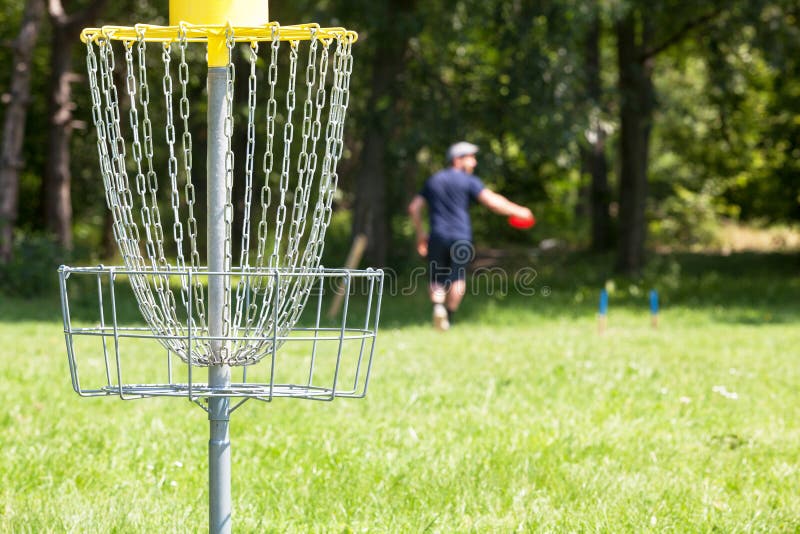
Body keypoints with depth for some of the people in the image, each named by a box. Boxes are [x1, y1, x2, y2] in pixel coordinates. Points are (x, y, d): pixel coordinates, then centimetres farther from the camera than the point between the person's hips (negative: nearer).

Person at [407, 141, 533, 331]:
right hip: (461, 238, -3)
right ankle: (449, 316, 0)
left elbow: (414, 208, 16)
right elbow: (492, 201, -9)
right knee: (458, 278, 7)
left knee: (436, 279, 8)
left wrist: (420, 233, 25)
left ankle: (437, 305, -20)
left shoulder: (433, 180, 16)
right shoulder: (468, 181, 1)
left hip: (437, 237, 3)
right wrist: (517, 211, 0)